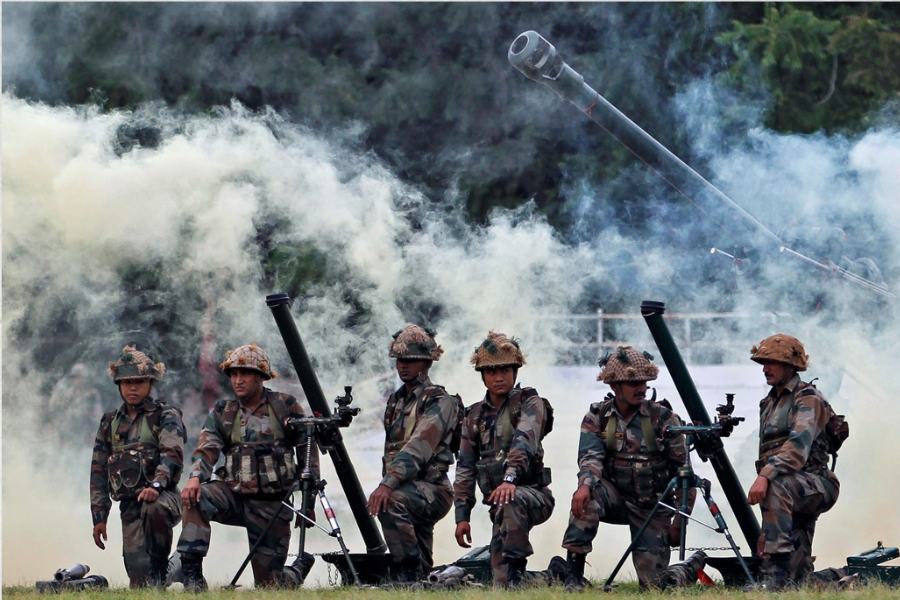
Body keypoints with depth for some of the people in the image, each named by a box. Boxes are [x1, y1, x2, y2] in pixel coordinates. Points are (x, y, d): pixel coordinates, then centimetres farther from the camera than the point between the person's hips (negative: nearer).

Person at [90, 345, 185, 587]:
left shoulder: (166, 416, 0)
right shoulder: (110, 422, 17)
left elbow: (172, 454, -18)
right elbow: (98, 472, 18)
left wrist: (157, 484, -36)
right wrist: (98, 517, 12)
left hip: (162, 496, -4)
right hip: (129, 505, 5)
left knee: (153, 510, -39)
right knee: (138, 575, -8)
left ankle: (160, 568, -23)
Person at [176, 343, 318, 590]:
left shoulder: (286, 408, -2)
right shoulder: (222, 412, 6)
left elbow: (308, 455, 1)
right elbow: (207, 450, -8)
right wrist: (195, 478, -30)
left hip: (272, 503, -2)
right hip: (234, 494, 2)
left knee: (268, 584, 0)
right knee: (195, 498, -30)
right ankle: (192, 574, -29)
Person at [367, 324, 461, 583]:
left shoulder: (438, 401, -11)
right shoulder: (395, 401, 16)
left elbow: (417, 448, -24)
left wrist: (388, 485, -34)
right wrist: (386, 484, 17)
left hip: (432, 491, -9)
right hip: (410, 492, 9)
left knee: (392, 503, -35)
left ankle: (410, 569, -30)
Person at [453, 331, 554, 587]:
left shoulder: (529, 403, -4)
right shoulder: (474, 416, 13)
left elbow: (524, 443, -23)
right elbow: (465, 469, 12)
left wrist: (510, 479, -41)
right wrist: (462, 516, 3)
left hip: (534, 495, -5)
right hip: (500, 506, 5)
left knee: (511, 501, -41)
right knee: (501, 580, -7)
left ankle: (515, 563, -34)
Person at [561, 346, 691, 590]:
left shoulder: (663, 418, -8)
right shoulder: (597, 417, -3)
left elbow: (683, 471, -4)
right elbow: (590, 456, -19)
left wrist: (679, 521, -7)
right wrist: (585, 484, -42)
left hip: (652, 508, -1)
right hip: (615, 498, 1)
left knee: (653, 582, -10)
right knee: (587, 499, -35)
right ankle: (574, 574, -28)